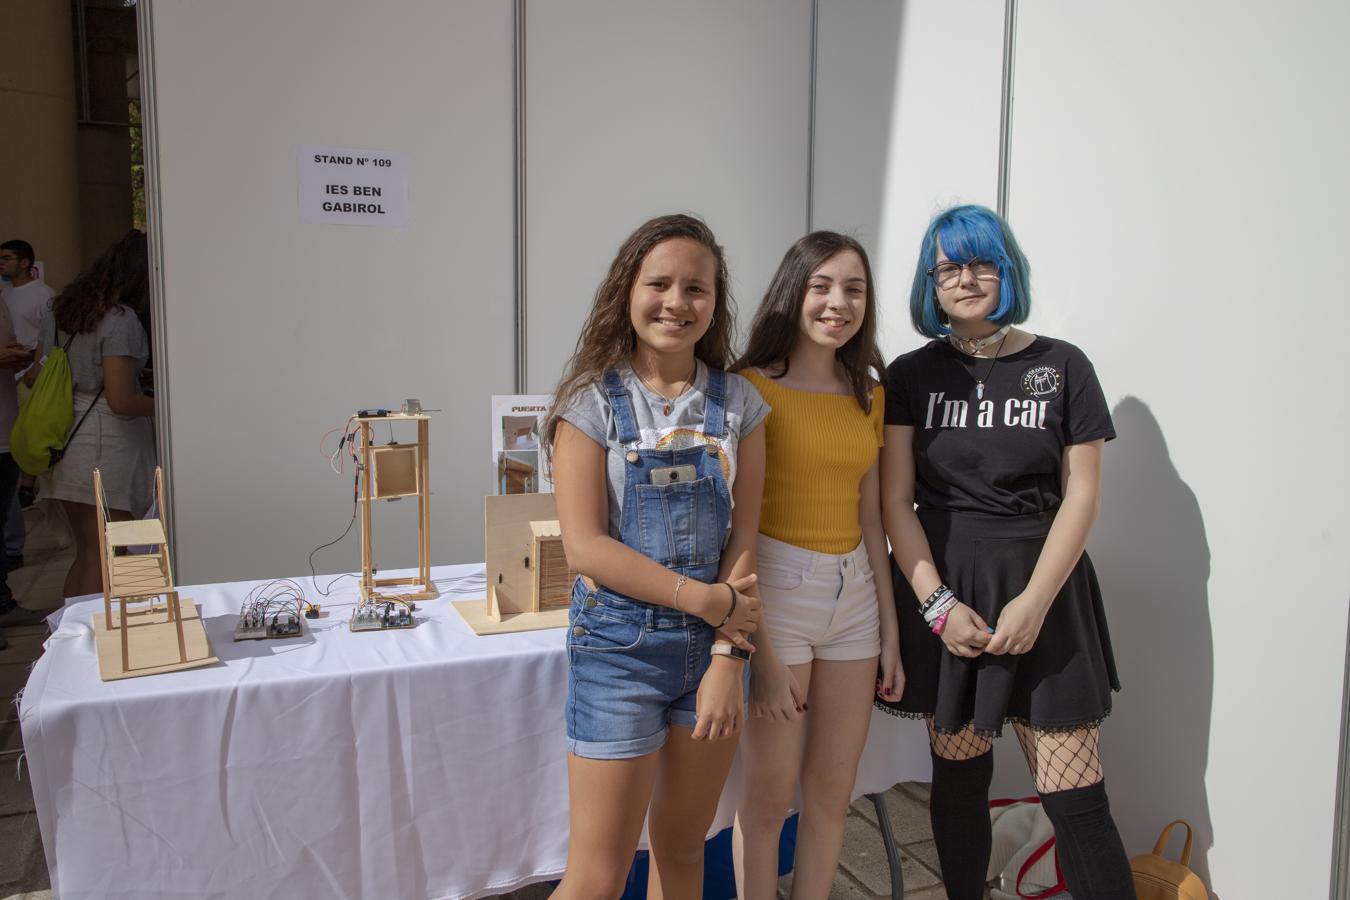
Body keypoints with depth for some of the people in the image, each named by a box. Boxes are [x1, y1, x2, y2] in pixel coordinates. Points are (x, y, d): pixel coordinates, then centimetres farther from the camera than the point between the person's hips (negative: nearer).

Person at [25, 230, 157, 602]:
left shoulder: (59, 310, 11)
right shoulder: (121, 320, -15)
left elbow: (36, 376, 19)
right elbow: (121, 401, -18)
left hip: (65, 442, 8)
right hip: (106, 444, -8)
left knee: (85, 554, 17)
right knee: (104, 561, -1)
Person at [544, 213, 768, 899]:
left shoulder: (737, 403, 3)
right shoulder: (594, 401, -7)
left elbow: (743, 537, 0)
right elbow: (585, 546, -13)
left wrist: (728, 657, -8)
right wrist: (708, 599, -14)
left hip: (713, 644, 4)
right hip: (619, 646, -3)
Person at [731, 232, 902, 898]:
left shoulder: (870, 397, 11)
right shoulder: (753, 388, -9)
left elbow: (869, 519, 14)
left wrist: (890, 630, 12)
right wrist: (761, 651, -16)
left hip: (855, 595, 6)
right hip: (776, 590, -6)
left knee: (833, 790, 14)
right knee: (769, 794, 4)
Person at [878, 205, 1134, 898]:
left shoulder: (1062, 366, 5)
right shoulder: (912, 375, 6)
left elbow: (1081, 494, 0)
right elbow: (895, 501, 1)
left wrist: (1035, 602, -10)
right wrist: (939, 605, -9)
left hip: (1044, 589, -1)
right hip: (944, 589, 1)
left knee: (1074, 796, -3)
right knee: (959, 780, 8)